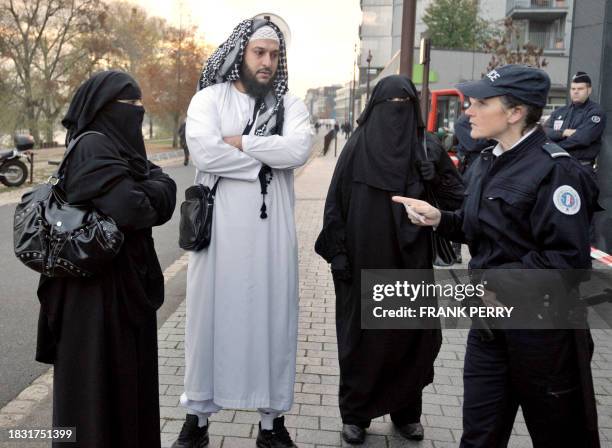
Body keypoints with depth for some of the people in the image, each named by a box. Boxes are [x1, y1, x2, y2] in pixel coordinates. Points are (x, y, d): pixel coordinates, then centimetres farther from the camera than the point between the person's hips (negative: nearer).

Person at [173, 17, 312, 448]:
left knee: (272, 319, 7)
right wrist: (266, 160, -11)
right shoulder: (209, 99, 3)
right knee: (210, 315, 7)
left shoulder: (290, 104, 7)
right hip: (219, 227, -1)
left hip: (272, 230, 1)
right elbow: (204, 152, -16)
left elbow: (298, 150, -13)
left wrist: (241, 142, -11)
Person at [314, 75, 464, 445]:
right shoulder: (358, 146, -3)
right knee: (362, 337, 7)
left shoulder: (425, 149, 4)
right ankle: (355, 414, 22)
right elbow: (336, 202, -4)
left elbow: (455, 199, -1)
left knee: (411, 337, 10)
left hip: (410, 264, 3)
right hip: (365, 263, -2)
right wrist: (338, 253, -9)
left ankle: (407, 411, 29)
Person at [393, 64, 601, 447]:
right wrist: (440, 219, 1)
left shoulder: (554, 171, -18)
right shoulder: (488, 162, 9)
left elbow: (570, 260, -24)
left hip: (541, 328, -7)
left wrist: (499, 281, -26)